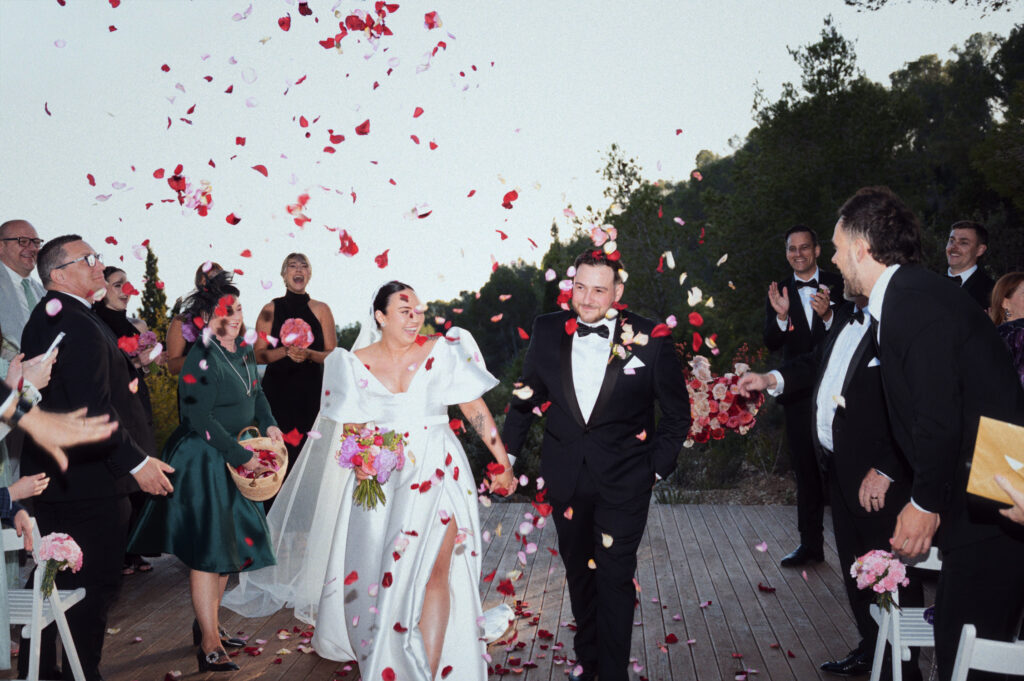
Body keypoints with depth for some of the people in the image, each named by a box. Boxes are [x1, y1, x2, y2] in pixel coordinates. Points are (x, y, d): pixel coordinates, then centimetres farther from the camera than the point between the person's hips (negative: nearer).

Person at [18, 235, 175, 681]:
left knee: (53, 582, 20)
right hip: (89, 480, -10)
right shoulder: (79, 326, -21)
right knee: (95, 584, 2)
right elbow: (93, 410, -26)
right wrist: (136, 462, -22)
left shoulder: (43, 318, 13)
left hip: (50, 474, 11)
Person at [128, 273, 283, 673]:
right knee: (207, 549, -3)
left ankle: (208, 625, 31)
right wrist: (243, 456, -19)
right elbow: (200, 419, -22)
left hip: (231, 464, 9)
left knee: (230, 545, 15)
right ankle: (209, 645, 6)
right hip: (203, 463, -9)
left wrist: (268, 424, 2)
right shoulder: (201, 360, -18)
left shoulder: (243, 350, 6)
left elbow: (255, 393, 20)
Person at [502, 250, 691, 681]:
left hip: (624, 481, -3)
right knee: (578, 570, 18)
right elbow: (528, 396, 9)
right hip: (566, 478, 4)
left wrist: (659, 465, -2)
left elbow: (677, 412, 0)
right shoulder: (547, 331, -3)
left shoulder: (650, 339, -10)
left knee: (615, 577, 0)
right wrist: (507, 451, 6)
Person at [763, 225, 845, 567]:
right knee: (806, 468, 9)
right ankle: (811, 543, 17)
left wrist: (828, 315, -26)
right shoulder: (779, 292, 7)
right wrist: (781, 317, -20)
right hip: (799, 392, 3)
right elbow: (771, 344, -1)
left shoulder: (838, 286, 0)